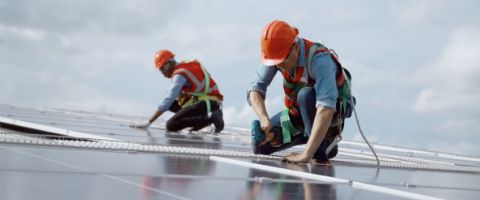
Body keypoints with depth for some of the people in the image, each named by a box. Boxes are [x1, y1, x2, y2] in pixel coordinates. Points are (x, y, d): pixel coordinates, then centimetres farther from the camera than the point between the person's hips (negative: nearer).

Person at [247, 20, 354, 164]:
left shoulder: (319, 59, -35)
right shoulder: (276, 54, -17)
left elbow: (326, 109, -45)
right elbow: (256, 89, -17)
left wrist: (306, 154, -51)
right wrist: (264, 119, -37)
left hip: (336, 109, -6)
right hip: (299, 111, 6)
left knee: (306, 95, -37)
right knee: (260, 144, -6)